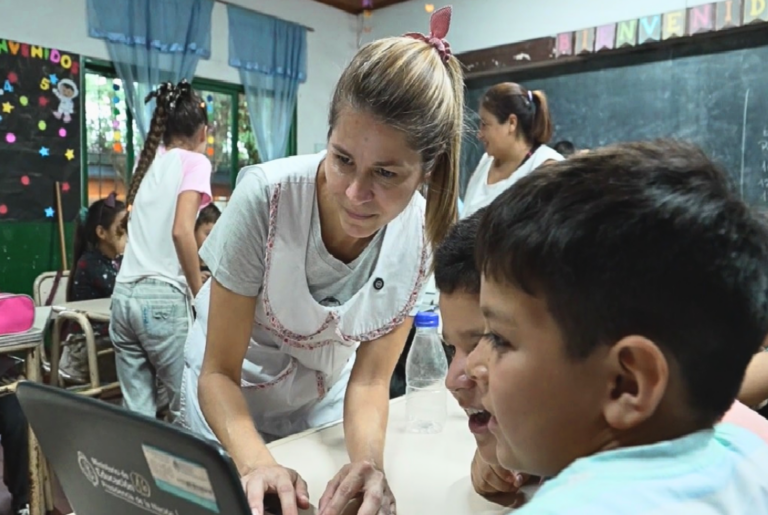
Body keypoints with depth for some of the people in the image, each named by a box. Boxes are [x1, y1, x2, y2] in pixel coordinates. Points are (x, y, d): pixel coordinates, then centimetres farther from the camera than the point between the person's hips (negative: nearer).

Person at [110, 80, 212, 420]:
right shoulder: (194, 161, 0)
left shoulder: (148, 164, 19)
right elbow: (181, 231, -15)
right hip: (164, 298, -7)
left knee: (137, 411, 10)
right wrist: (200, 295, -7)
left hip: (125, 295, 7)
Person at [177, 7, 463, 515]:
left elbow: (370, 378, -16)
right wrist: (258, 463, -40)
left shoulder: (425, 234, -22)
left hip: (325, 398, 3)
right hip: (232, 398, -2)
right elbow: (219, 374, -23)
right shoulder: (265, 197, -32)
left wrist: (368, 459, -34)